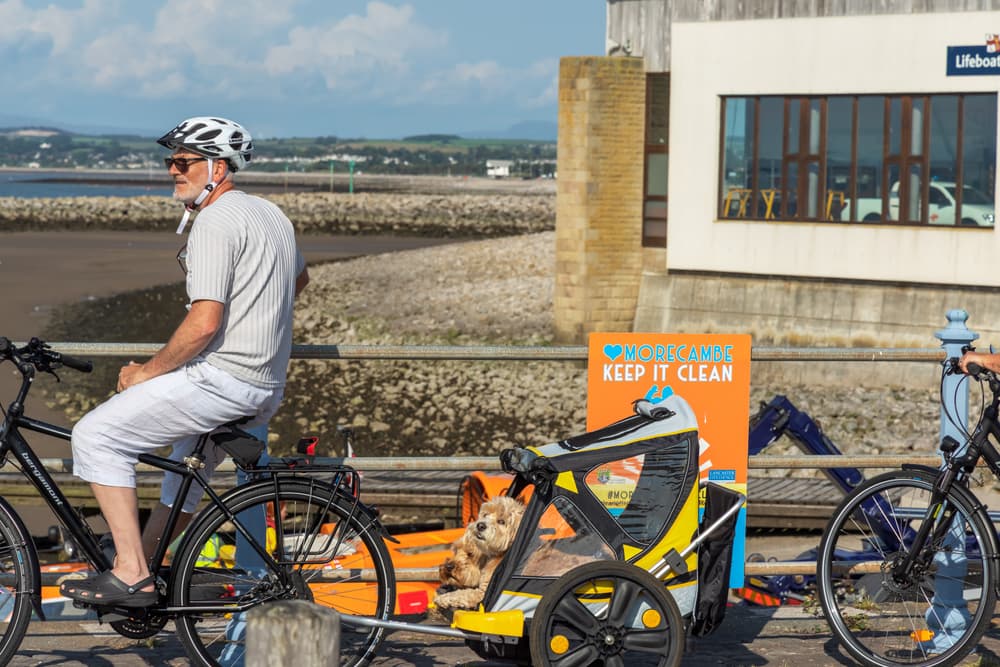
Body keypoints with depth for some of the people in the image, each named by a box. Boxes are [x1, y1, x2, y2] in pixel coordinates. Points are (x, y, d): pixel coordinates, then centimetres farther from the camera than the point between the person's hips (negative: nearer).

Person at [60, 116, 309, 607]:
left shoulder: (215, 222, -14)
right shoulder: (270, 213, 16)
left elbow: (204, 323, -22)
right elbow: (300, 277, 36)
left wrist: (146, 373, -12)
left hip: (222, 379, -10)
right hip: (267, 390, 10)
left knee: (96, 436, -10)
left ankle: (131, 574, -13)